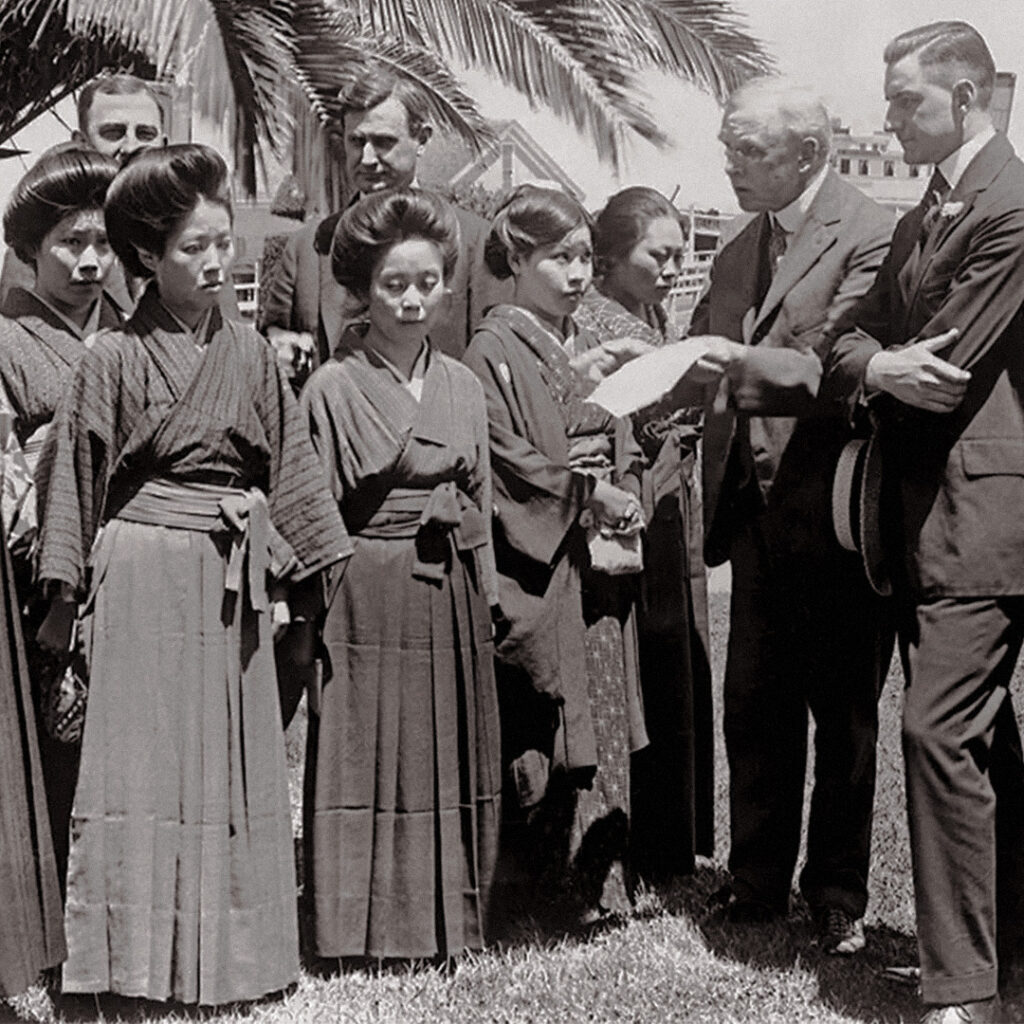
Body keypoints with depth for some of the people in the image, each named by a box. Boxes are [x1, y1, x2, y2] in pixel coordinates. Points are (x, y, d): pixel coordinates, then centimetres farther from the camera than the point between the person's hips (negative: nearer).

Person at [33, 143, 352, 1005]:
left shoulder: (250, 353, 6)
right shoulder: (115, 359, -4)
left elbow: (288, 468, 11)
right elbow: (76, 478, 0)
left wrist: (291, 581, 8)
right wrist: (67, 597, 0)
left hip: (233, 578, 4)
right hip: (144, 573, -4)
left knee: (235, 759, 9)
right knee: (144, 759, 0)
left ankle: (227, 954, 22)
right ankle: (140, 958, 11)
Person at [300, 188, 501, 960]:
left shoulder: (464, 387, 8)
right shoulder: (335, 388, -4)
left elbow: (480, 501, 13)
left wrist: (484, 596, 9)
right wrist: (315, 604, -6)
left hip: (452, 593, 4)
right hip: (369, 595, -4)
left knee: (450, 753, 10)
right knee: (369, 750, 2)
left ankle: (447, 918, 22)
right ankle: (367, 925, 14)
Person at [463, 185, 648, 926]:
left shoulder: (592, 352, 16)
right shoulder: (493, 351, -6)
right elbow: (503, 457, -13)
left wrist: (625, 500, -2)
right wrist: (585, 492, -14)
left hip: (600, 564, 7)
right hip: (534, 569, -7)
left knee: (602, 723, 8)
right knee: (533, 736, -5)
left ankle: (595, 882, 17)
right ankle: (526, 885, 6)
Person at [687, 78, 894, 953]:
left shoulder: (868, 237, -10)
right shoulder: (740, 251, 14)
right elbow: (709, 363, 13)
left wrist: (742, 363, -31)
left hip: (832, 514, -6)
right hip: (758, 512, 7)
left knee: (842, 713, 6)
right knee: (753, 706, 11)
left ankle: (838, 896, 20)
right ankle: (757, 883, 24)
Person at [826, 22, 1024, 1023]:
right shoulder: (923, 218, 18)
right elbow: (852, 340, 11)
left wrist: (875, 370, 0)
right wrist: (870, 361, -11)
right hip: (925, 509, 10)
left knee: (939, 730, -12)